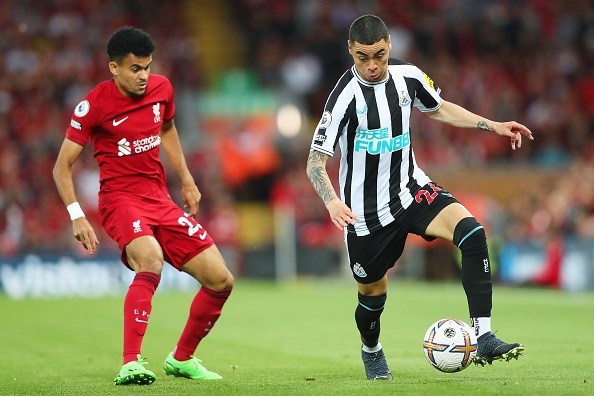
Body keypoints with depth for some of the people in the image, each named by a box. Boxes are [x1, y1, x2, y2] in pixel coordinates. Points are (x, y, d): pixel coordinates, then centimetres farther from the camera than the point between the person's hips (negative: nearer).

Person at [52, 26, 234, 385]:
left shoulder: (162, 88, 4)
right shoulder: (94, 104, -12)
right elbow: (63, 166, -7)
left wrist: (187, 180, 23)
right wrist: (77, 216, -18)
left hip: (161, 199, 6)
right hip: (121, 198, -6)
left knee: (221, 281, 2)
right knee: (151, 260, -37)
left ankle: (182, 359, 23)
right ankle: (130, 364, -40)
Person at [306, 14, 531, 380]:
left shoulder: (407, 76, -5)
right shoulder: (347, 94, -21)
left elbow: (438, 108, 17)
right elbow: (316, 161, -21)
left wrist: (493, 126, 9)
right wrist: (332, 202, -40)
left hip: (411, 188, 4)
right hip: (366, 210, -4)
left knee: (471, 232, -23)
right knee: (374, 294, 11)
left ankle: (483, 339, -26)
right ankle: (371, 350, 47)